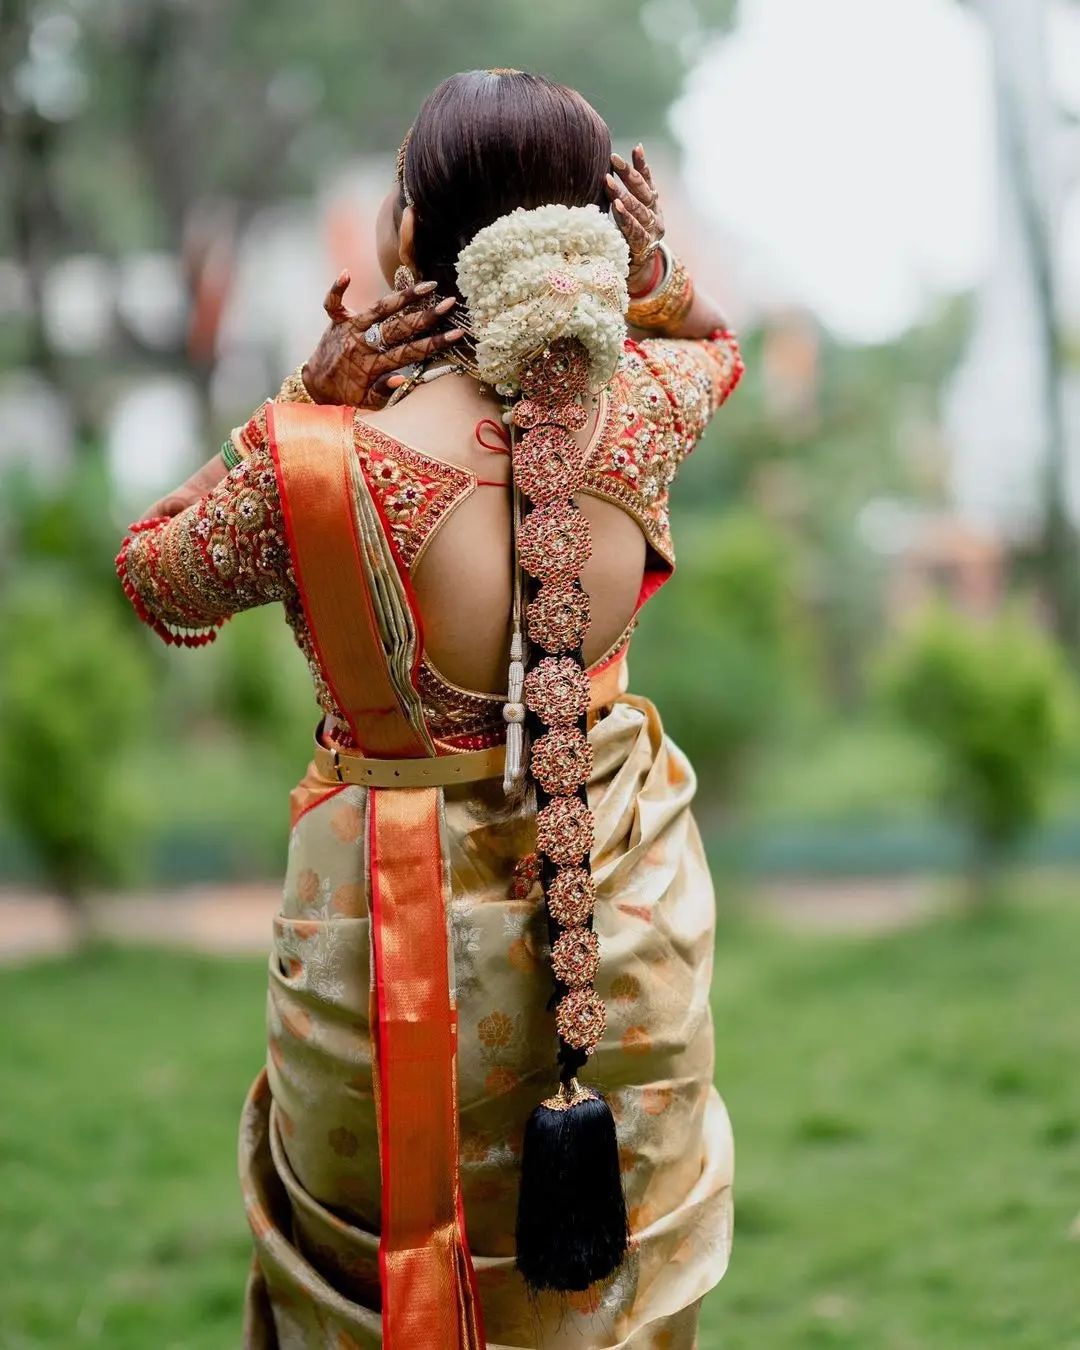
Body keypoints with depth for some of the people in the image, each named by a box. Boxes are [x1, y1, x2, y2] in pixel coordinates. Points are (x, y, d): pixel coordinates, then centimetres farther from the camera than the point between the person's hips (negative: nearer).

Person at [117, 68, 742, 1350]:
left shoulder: (310, 466, -27)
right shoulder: (638, 414, -16)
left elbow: (155, 577, -5)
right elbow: (716, 345, 11)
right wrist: (660, 287, -9)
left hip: (407, 929, -3)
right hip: (622, 898, 3)